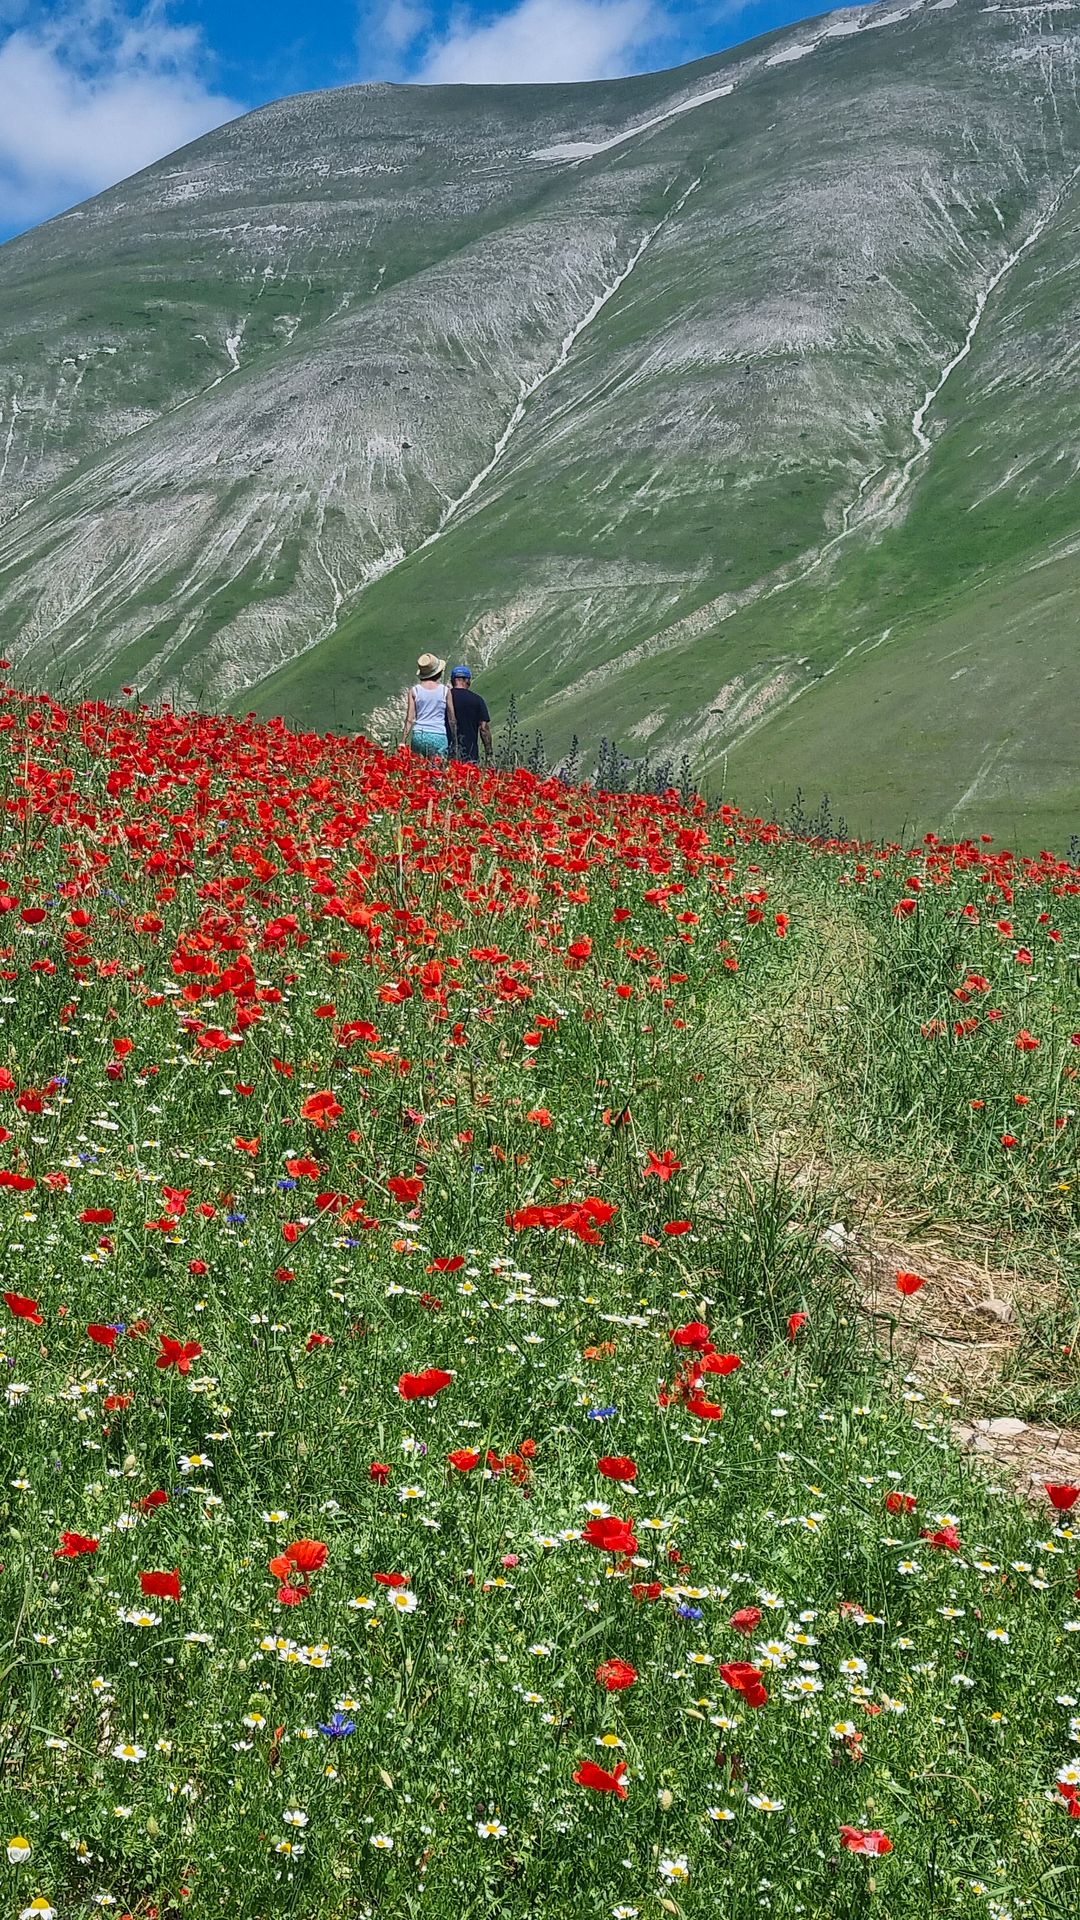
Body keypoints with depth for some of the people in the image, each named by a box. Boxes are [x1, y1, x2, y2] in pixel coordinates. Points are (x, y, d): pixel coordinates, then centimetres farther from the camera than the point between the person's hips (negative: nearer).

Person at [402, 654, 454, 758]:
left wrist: (403, 741, 4)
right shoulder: (445, 691, 2)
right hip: (439, 736, -1)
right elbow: (451, 719, 6)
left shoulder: (414, 691, 3)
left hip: (419, 735, 1)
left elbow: (410, 719, 1)